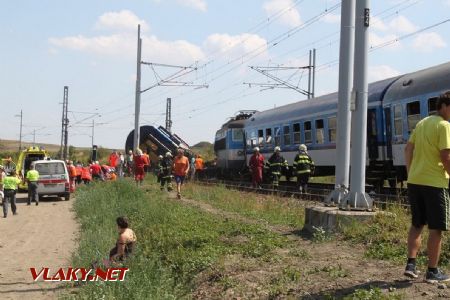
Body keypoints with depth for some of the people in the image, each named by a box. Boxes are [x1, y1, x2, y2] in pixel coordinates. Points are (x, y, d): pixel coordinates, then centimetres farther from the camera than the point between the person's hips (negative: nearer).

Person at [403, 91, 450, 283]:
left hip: (415, 181, 7)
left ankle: (411, 264, 9)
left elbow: (408, 149, 13)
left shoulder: (422, 123, 13)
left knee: (417, 225, 16)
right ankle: (432, 271, 8)